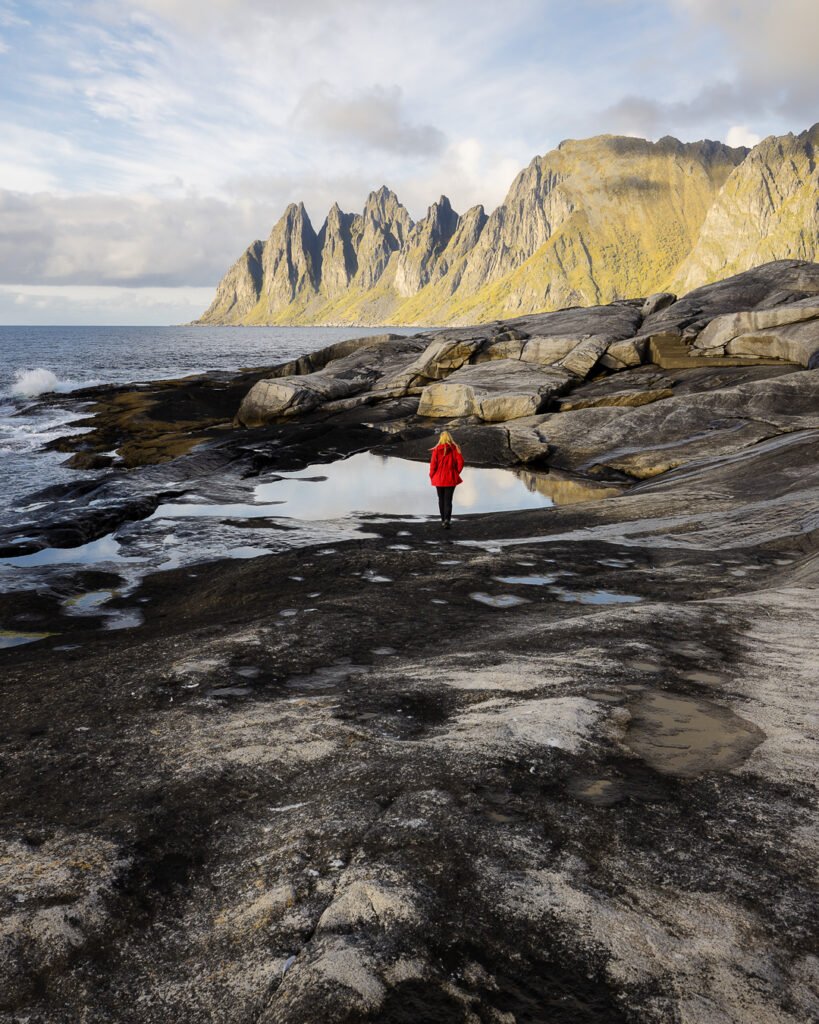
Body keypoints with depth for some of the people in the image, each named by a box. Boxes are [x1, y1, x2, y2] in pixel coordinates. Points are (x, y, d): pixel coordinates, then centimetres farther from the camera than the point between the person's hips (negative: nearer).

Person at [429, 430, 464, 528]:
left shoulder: (437, 449, -8)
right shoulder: (454, 448, -4)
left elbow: (433, 464, -10)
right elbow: (460, 461, -9)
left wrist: (432, 476, 3)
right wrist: (456, 473, 6)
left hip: (439, 478, 0)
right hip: (451, 478, 0)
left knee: (441, 499, 15)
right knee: (448, 500, 1)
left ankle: (443, 520, 22)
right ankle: (447, 519, -18)